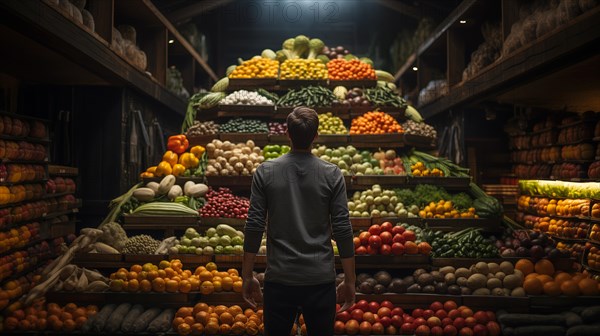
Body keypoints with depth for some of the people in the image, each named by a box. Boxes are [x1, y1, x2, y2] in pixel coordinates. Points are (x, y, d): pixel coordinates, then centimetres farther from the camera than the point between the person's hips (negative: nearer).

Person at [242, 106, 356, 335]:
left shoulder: (265, 172, -4)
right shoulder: (332, 174, -5)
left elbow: (254, 227, -5)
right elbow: (343, 230, -6)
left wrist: (247, 276, 5)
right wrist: (349, 281, 3)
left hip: (279, 278, 0)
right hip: (321, 279, 0)